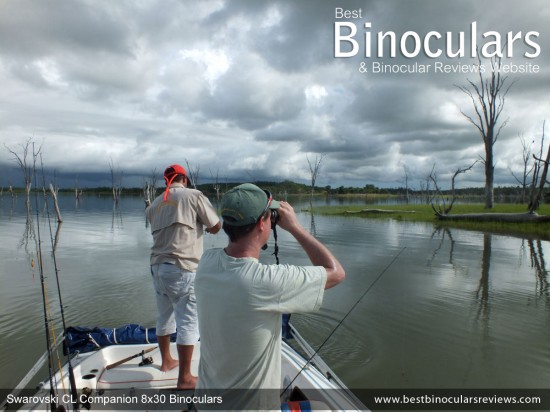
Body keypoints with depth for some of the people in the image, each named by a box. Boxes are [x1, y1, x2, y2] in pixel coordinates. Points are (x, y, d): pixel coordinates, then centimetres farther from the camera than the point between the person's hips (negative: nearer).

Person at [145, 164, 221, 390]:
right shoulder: (193, 195, -5)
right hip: (182, 269, -7)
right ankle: (185, 378, 8)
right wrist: (207, 225, 18)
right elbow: (216, 227, -4)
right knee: (188, 322, 1)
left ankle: (166, 361, 39)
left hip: (157, 266, 7)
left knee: (164, 317, 21)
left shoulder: (155, 203, 11)